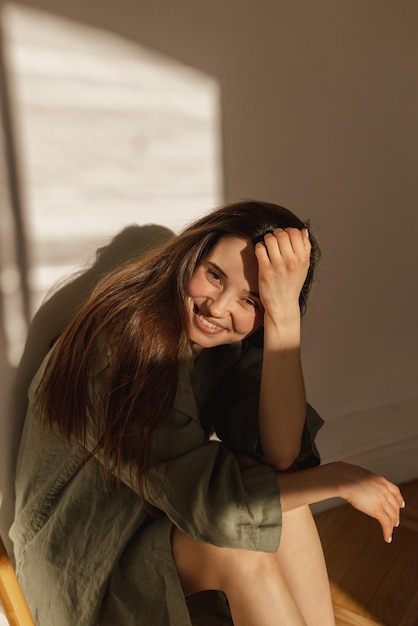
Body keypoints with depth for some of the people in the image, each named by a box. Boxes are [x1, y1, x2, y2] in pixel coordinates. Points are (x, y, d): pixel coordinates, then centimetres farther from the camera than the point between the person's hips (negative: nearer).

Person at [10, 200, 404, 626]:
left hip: (178, 521, 5)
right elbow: (205, 498, -31)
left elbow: (280, 458, -26)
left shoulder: (238, 347, -9)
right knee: (239, 546, -29)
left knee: (281, 493, -22)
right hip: (85, 554, -4)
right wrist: (338, 479, -22)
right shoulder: (118, 339, -28)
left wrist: (284, 311, -32)